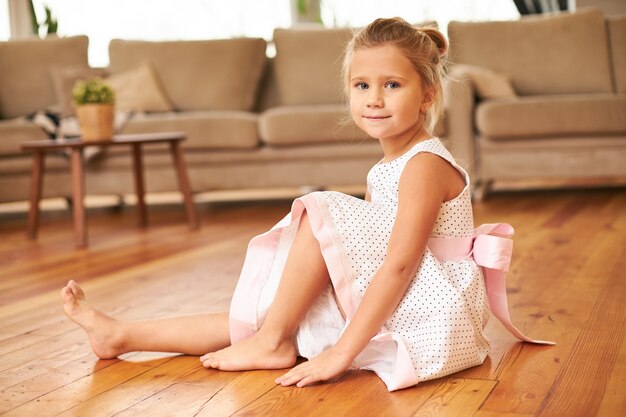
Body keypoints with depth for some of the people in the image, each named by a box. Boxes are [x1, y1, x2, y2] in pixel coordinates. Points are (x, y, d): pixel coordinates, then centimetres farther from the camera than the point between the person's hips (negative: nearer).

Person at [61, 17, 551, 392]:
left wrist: (342, 351, -27)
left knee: (320, 212, -20)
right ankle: (122, 336, 7)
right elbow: (368, 253, 15)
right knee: (255, 314, 2)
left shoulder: (424, 164, -16)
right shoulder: (386, 169, 13)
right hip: (388, 311, 9)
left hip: (432, 317, -9)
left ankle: (271, 341, -9)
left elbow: (398, 264, -25)